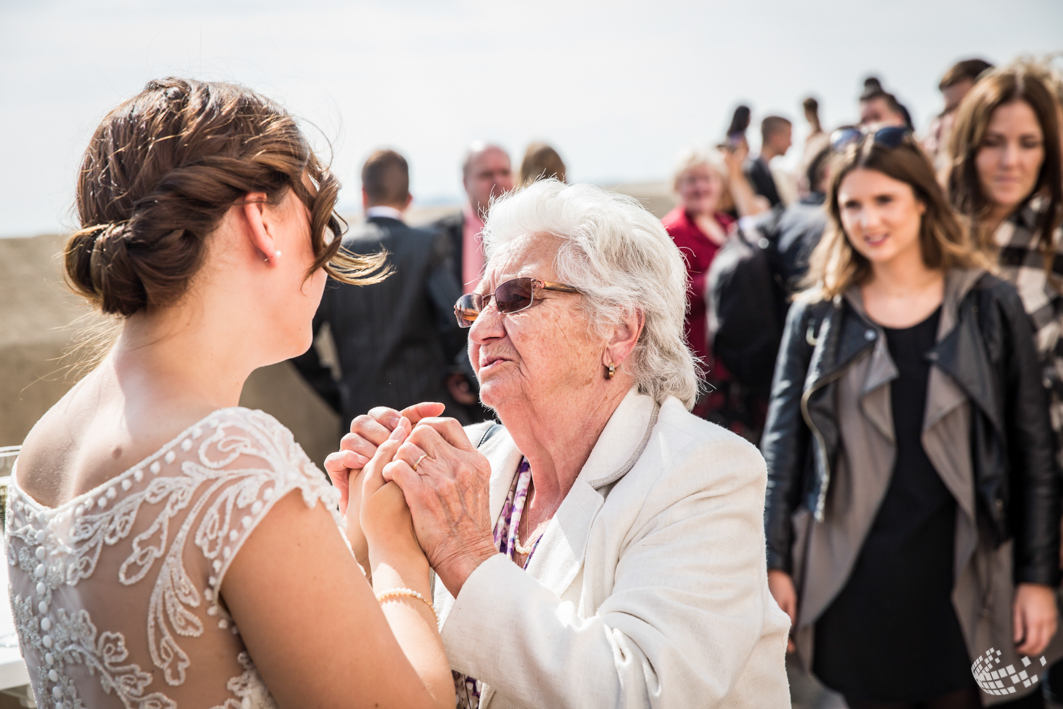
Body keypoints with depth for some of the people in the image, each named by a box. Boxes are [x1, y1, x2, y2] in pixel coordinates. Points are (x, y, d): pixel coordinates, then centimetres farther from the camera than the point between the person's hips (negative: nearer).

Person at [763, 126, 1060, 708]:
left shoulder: (989, 306, 2)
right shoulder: (817, 315, 4)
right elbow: (781, 448, 5)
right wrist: (775, 566, 0)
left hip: (959, 583, 0)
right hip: (853, 587, 0)